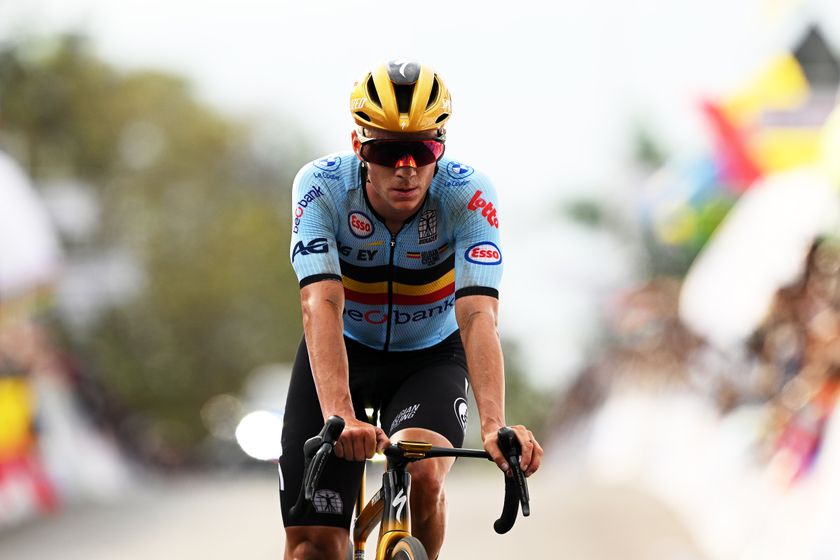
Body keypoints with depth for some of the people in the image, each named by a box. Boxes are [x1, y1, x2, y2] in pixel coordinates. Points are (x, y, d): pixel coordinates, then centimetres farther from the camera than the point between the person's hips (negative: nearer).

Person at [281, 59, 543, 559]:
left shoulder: (468, 194, -27)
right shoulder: (323, 186, -26)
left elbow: (477, 316, -37)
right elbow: (321, 306, -38)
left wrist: (495, 424, -53)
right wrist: (339, 416, -54)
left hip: (431, 356, 0)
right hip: (343, 354, 0)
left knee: (423, 476, -30)